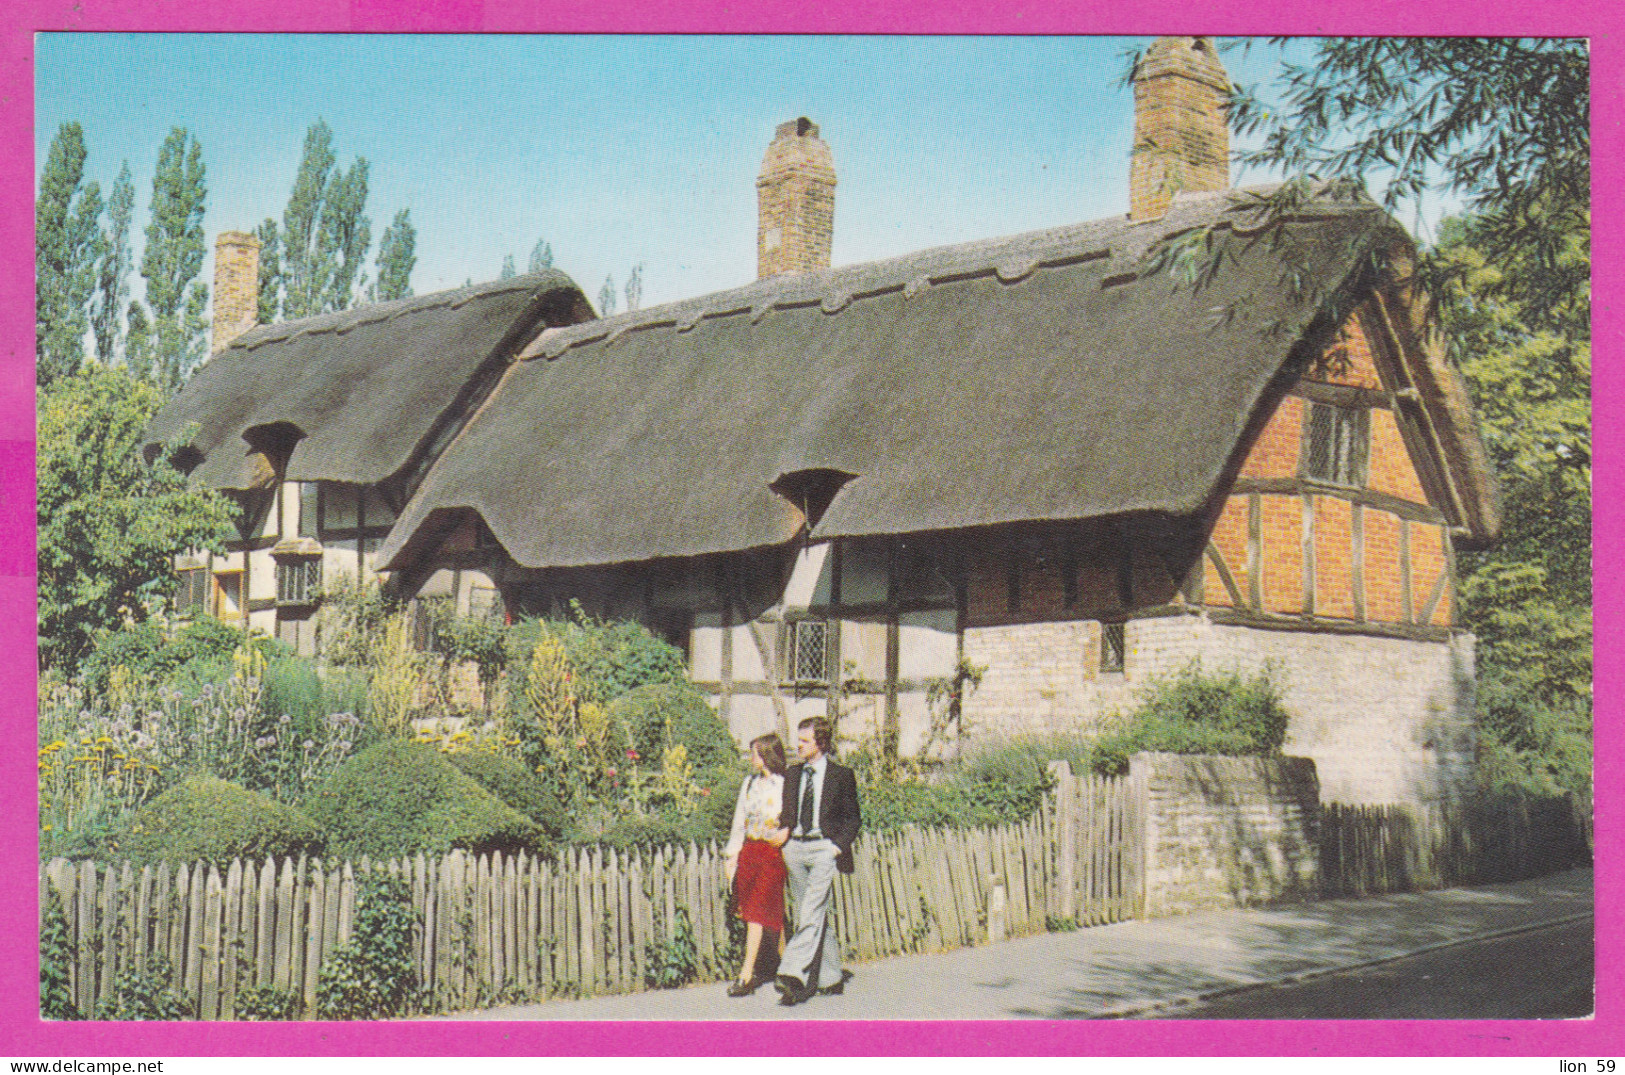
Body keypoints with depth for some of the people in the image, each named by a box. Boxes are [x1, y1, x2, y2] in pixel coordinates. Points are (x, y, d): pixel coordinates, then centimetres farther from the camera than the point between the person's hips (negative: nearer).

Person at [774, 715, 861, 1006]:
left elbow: (853, 818, 2)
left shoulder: (841, 775, 0)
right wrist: (784, 830, 0)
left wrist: (839, 846, -10)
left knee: (811, 912, -16)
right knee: (814, 915, 9)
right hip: (795, 847, 6)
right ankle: (831, 978, 18)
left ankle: (793, 975, -25)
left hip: (824, 849, -5)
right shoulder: (792, 774, 14)